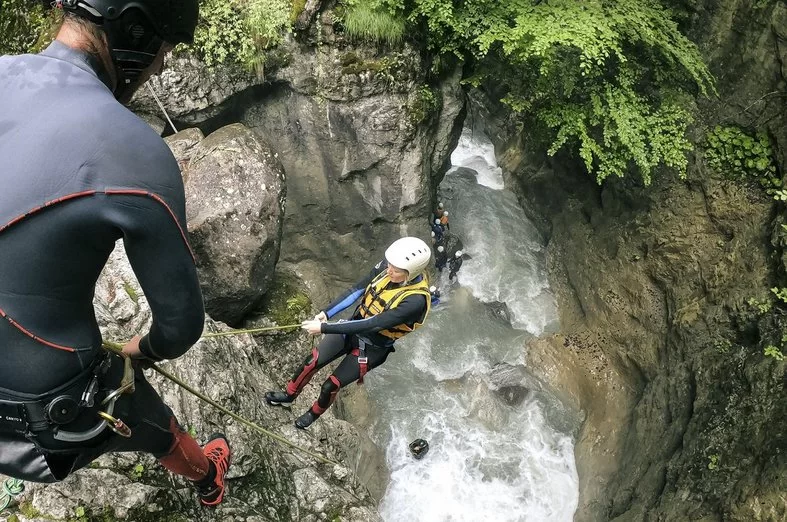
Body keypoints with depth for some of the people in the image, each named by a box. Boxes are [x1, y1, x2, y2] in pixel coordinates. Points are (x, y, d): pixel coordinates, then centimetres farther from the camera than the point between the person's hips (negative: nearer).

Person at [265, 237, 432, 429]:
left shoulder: (416, 300, -35)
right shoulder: (386, 266, -18)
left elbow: (372, 325, -35)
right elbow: (358, 289, -5)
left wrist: (324, 328, -33)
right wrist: (326, 312, -15)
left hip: (371, 348, -5)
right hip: (353, 327, 5)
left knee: (331, 386, 5)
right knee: (311, 362, 9)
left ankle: (315, 413, 40)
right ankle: (289, 395, 40)